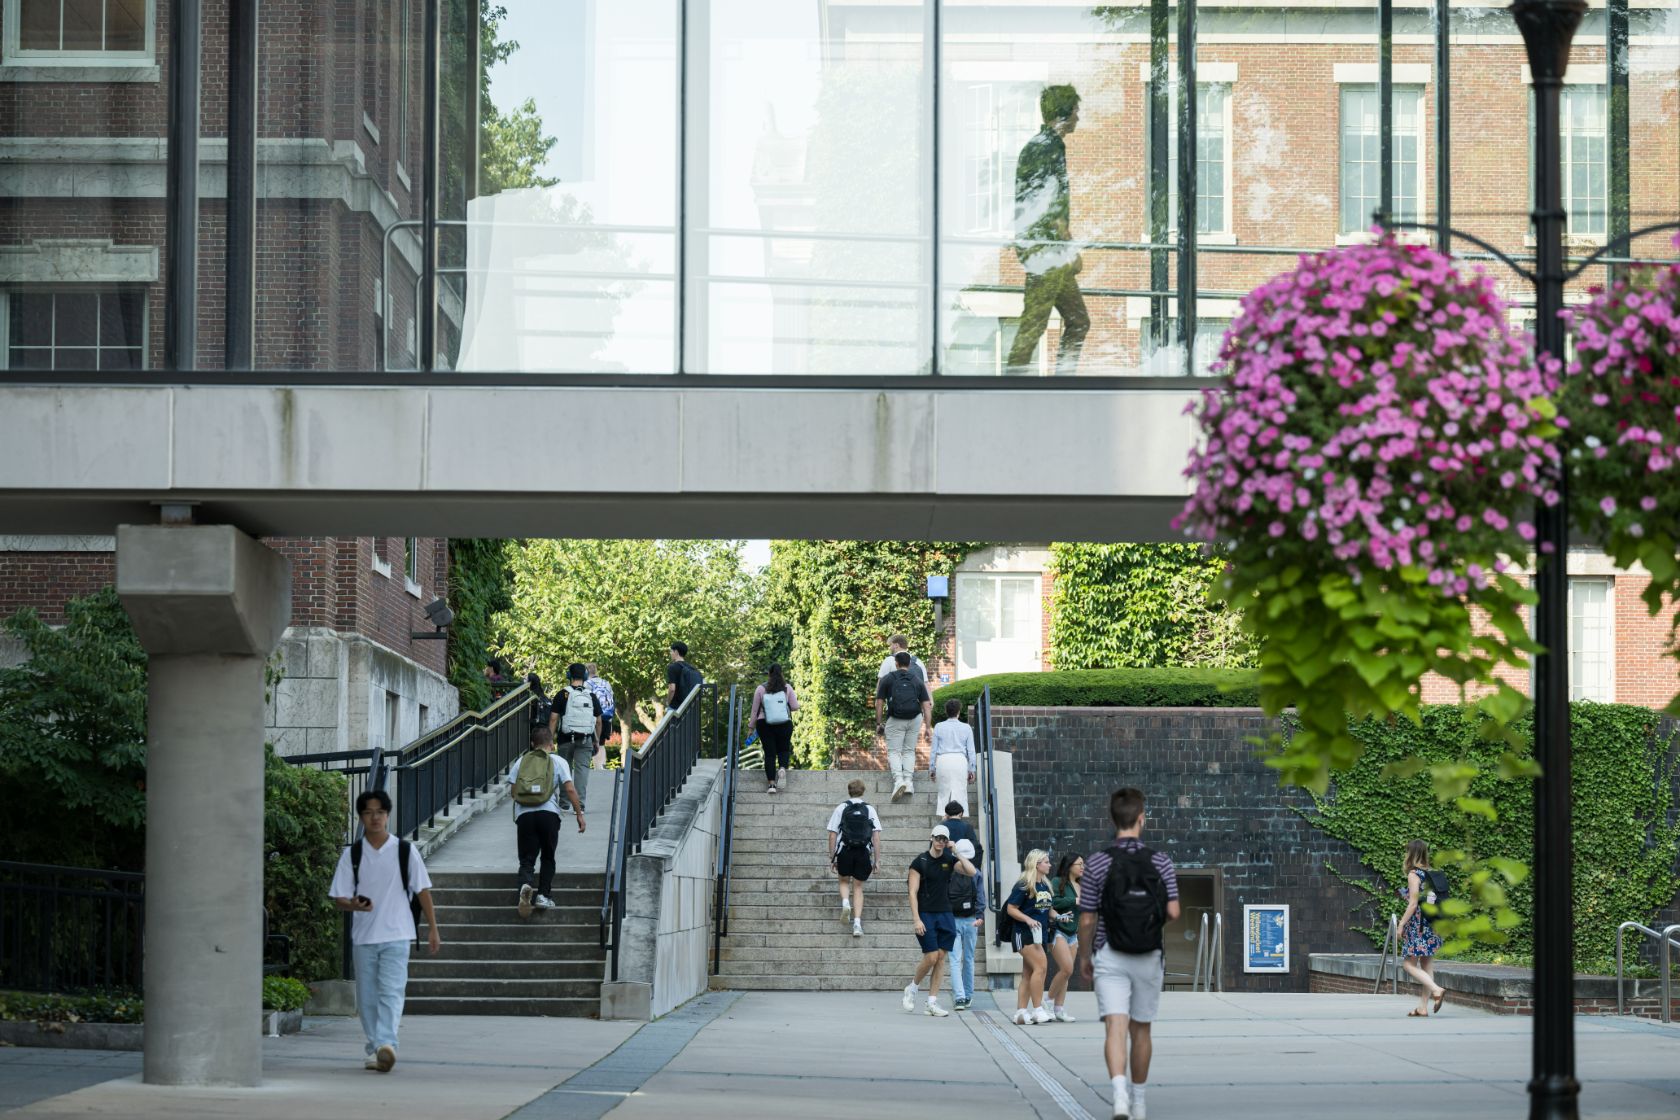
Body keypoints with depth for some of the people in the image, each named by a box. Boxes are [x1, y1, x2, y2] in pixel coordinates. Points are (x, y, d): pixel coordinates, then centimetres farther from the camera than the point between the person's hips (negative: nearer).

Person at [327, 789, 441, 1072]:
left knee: (391, 991, -15)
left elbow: (422, 890, 7)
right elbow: (338, 897, 4)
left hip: (396, 935, -2)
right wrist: (354, 904, -19)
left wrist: (433, 929, 5)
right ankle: (374, 1049, 15)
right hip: (363, 935, 2)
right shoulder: (351, 855, 5)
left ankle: (387, 1044, -27)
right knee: (367, 996, 6)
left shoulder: (405, 851, 3)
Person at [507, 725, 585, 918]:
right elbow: (570, 789, 1)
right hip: (548, 813, -1)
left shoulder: (521, 761, 17)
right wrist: (579, 814, 4)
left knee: (526, 859, 1)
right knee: (548, 858, 15)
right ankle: (543, 894, 4)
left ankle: (525, 884, -28)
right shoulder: (558, 761, 11)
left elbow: (513, 790, 12)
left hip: (524, 814, 1)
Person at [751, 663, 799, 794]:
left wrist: (752, 724, 12)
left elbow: (755, 709, 1)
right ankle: (783, 767, -16)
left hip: (764, 724, 0)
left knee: (769, 753, 3)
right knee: (783, 749, 16)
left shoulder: (761, 689, -5)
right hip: (784, 724, 0)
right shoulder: (787, 688, -5)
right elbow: (795, 707, -3)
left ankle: (772, 784, -5)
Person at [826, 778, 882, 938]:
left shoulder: (841, 808, 4)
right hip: (863, 852, 1)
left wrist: (832, 857, 5)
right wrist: (877, 860, 4)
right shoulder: (869, 809, 6)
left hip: (845, 852, -1)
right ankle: (857, 923, -2)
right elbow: (876, 836, 1)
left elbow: (833, 835, 0)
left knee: (844, 881, 22)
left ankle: (845, 902, -9)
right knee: (858, 887, 10)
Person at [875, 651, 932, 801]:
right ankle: (909, 782, 1)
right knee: (909, 751, 14)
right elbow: (927, 706, 5)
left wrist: (879, 723, 8)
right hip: (915, 719, 2)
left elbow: (879, 704, 1)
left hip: (895, 720, -2)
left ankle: (898, 779, -19)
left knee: (894, 751, 3)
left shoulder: (887, 679, 3)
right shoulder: (918, 682, 10)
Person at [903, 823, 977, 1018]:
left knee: (941, 958, 1)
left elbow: (971, 871, -7)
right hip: (925, 915, -4)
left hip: (945, 914, 4)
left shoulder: (950, 861, 8)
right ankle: (912, 988, 14)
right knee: (931, 957, -10)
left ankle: (932, 1002, 5)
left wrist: (957, 853, -8)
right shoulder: (919, 862, -3)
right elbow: (913, 893, -6)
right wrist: (916, 919, -14)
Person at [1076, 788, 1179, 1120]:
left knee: (1115, 1029, -9)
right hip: (1149, 958, 2)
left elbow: (1087, 919, -5)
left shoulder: (1097, 863, -8)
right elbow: (1173, 912, -9)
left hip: (1110, 958, -2)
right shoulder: (1161, 863, -5)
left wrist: (1084, 957, 10)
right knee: (1140, 1030, 16)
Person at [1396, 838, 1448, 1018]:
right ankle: (1423, 1007, 9)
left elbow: (1413, 904, -16)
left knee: (1409, 964, -2)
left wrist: (1401, 924, -10)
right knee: (1427, 966, 9)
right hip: (1433, 927, 8)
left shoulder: (1414, 874, -11)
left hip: (1418, 925, -8)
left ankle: (1436, 990, -20)